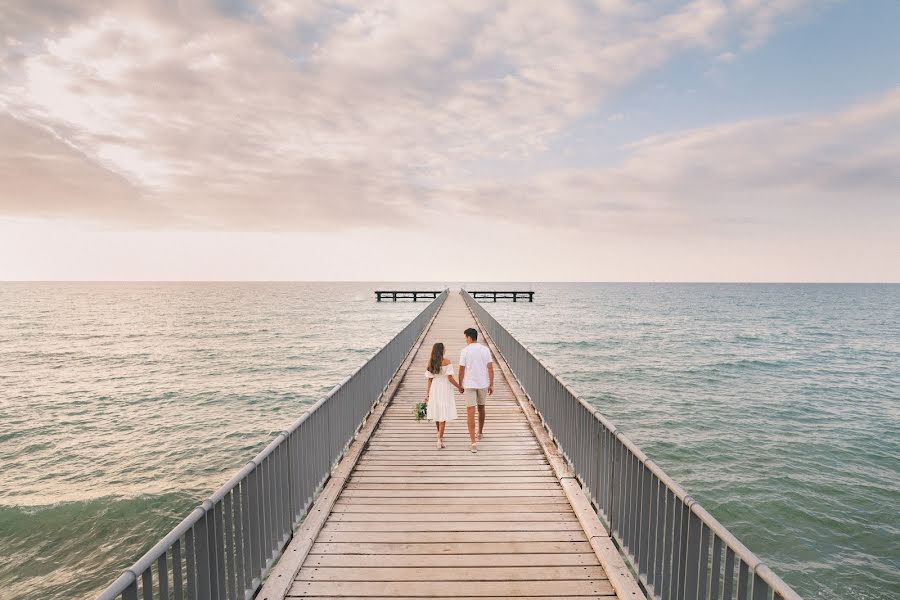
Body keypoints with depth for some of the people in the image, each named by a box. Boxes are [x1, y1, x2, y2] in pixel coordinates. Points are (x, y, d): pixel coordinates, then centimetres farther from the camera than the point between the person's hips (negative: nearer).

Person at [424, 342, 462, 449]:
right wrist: (459, 387, -1)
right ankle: (440, 439, -9)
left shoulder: (430, 363, 0)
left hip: (434, 390, 5)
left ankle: (440, 435, 36)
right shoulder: (446, 362, -13)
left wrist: (427, 394, 5)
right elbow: (450, 378, -13)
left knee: (437, 412, 19)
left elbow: (430, 380, 1)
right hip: (444, 389, -5)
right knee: (443, 414, -1)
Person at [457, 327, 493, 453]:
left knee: (470, 412, -3)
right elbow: (490, 368, -2)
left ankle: (473, 442, -9)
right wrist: (491, 385, 4)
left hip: (469, 384, -3)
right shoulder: (485, 349, 0)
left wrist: (460, 385, 6)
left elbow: (461, 370, -7)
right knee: (481, 407, 24)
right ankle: (480, 432, 42)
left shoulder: (465, 351, -10)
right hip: (483, 383, 4)